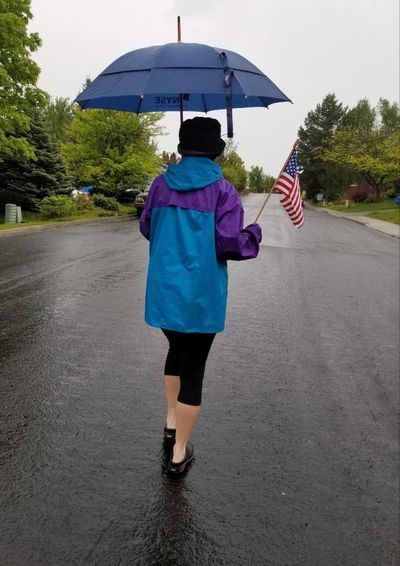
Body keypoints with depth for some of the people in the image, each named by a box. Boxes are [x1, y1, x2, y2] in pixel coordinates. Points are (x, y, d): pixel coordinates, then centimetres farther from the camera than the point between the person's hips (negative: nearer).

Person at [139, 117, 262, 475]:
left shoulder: (161, 184, 2)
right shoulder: (222, 190, -11)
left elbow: (147, 228, 12)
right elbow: (230, 243, -16)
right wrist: (254, 233, 4)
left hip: (163, 290, 4)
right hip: (201, 295, -4)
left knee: (176, 351, 28)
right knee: (193, 368, 8)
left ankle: (171, 421, 35)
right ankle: (180, 452, 19)